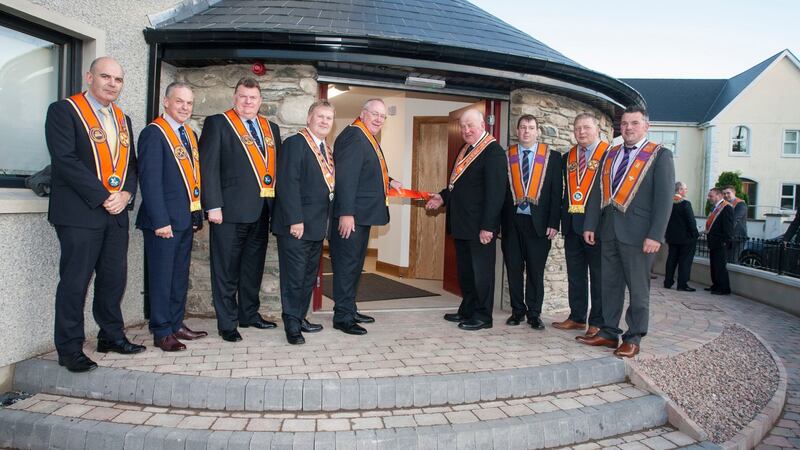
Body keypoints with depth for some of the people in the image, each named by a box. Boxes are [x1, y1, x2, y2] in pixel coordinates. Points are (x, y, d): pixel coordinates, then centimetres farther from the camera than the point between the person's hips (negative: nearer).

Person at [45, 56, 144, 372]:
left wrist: (126, 194, -4)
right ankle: (70, 349, 10)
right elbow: (65, 160, -14)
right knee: (75, 281, -1)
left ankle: (112, 336, 26)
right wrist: (103, 197, -16)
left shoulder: (122, 119, 17)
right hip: (80, 212, -6)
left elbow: (131, 163, 15)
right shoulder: (64, 111, -4)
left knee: (114, 278, 12)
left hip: (117, 213, 6)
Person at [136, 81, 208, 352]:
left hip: (186, 218, 8)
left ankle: (176, 324, 26)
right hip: (163, 220, -8)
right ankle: (162, 332, 10)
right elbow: (150, 180, -15)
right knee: (161, 276, 1)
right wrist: (160, 221, -19)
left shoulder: (190, 134, 15)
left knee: (180, 276, 15)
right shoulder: (154, 133, -9)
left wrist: (197, 215, 11)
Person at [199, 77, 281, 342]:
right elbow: (208, 167, -9)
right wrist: (213, 205, -16)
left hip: (261, 211, 6)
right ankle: (227, 323, 12)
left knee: (253, 267, 16)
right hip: (230, 210, -6)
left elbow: (277, 166, 14)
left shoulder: (271, 129, 16)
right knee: (227, 269, 2)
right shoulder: (217, 123, -1)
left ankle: (249, 315, 30)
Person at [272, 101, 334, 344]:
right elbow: (288, 185, -18)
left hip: (317, 225, 9)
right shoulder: (295, 143, -10)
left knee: (309, 275, 16)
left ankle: (301, 317, 28)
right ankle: (292, 325, 9)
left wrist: (328, 221, 11)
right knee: (294, 276, -1)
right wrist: (295, 220, -22)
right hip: (296, 225, -9)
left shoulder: (328, 149, 16)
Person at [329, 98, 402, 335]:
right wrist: (346, 213, -26)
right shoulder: (353, 135, -15)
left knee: (355, 264, 17)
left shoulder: (368, 138, 17)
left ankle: (349, 310, 29)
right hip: (350, 216, -11)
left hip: (362, 214, 11)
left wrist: (388, 182, 16)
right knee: (346, 265, -3)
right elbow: (346, 177, -22)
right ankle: (342, 316, 6)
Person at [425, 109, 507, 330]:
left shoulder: (493, 152, -13)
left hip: (480, 226, -9)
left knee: (481, 270, 2)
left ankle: (482, 316, 12)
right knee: (465, 270, 16)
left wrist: (487, 226, -22)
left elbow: (495, 191, -19)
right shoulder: (465, 150, 15)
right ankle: (467, 311, 28)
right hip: (462, 223, 9)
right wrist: (443, 197, 7)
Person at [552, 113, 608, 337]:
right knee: (575, 274, 12)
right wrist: (563, 218, 7)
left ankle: (597, 322, 12)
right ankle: (576, 317, 23)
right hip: (572, 224, 6)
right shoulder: (568, 157, 14)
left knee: (598, 275, 4)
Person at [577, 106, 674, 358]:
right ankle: (608, 333, 22)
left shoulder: (660, 156, -3)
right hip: (609, 230, 5)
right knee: (610, 284, 12)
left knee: (638, 289, 4)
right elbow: (598, 193, 13)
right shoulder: (610, 155, 14)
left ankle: (633, 339, 14)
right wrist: (590, 225, 6)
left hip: (638, 233, -5)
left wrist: (655, 235, -16)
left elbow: (664, 198, -9)